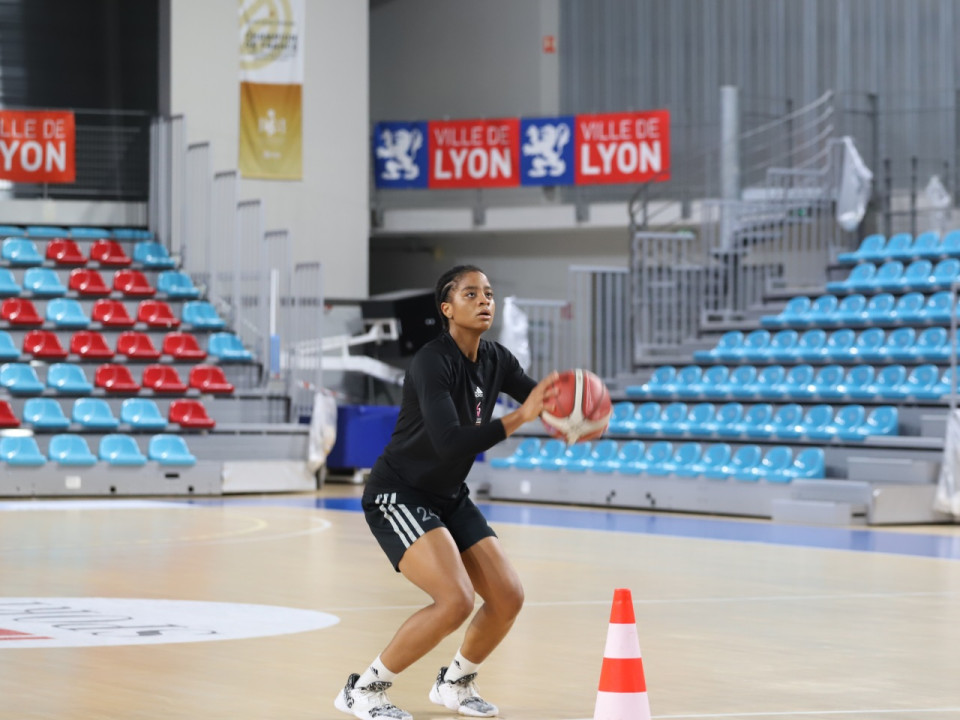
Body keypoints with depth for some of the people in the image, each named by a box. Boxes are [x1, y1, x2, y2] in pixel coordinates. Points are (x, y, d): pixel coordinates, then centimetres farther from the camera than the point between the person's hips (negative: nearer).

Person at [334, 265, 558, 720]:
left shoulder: (496, 360, 0)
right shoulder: (432, 362, -24)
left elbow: (544, 401, 4)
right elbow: (449, 442, -35)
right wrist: (519, 418, -42)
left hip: (449, 497, 8)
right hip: (398, 495, -8)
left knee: (508, 598, 2)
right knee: (456, 600, -24)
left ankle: (454, 683, 28)